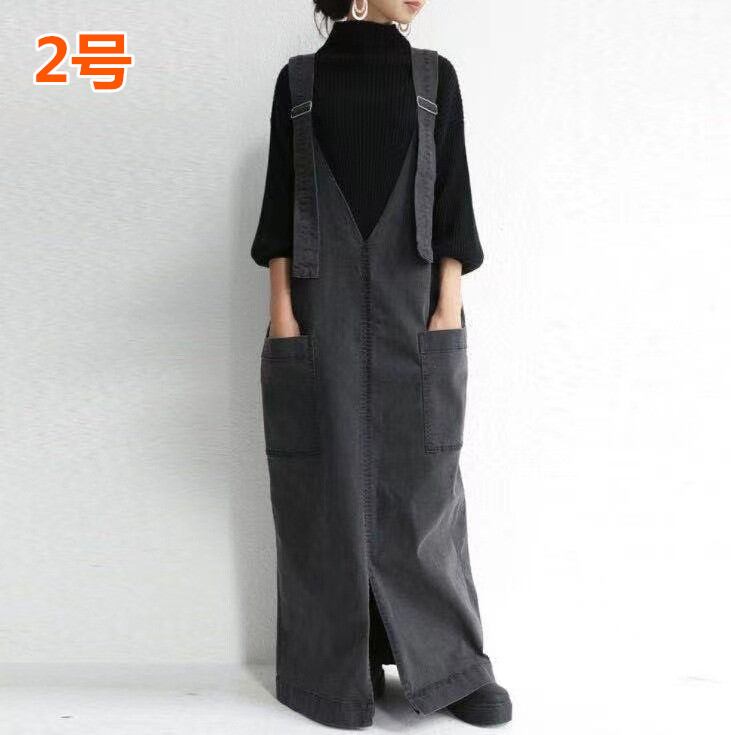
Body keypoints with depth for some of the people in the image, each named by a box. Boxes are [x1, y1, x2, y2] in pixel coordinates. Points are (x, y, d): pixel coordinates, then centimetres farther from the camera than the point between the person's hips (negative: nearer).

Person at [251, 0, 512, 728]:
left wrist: (449, 304, -6)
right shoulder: (299, 80, 9)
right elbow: (280, 199, 5)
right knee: (332, 482, 2)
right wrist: (280, 308, -5)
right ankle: (337, 671, 15)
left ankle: (452, 665, 13)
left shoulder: (434, 76, 11)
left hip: (411, 304, 1)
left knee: (420, 482, 0)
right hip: (322, 306, 0)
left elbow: (452, 196, 5)